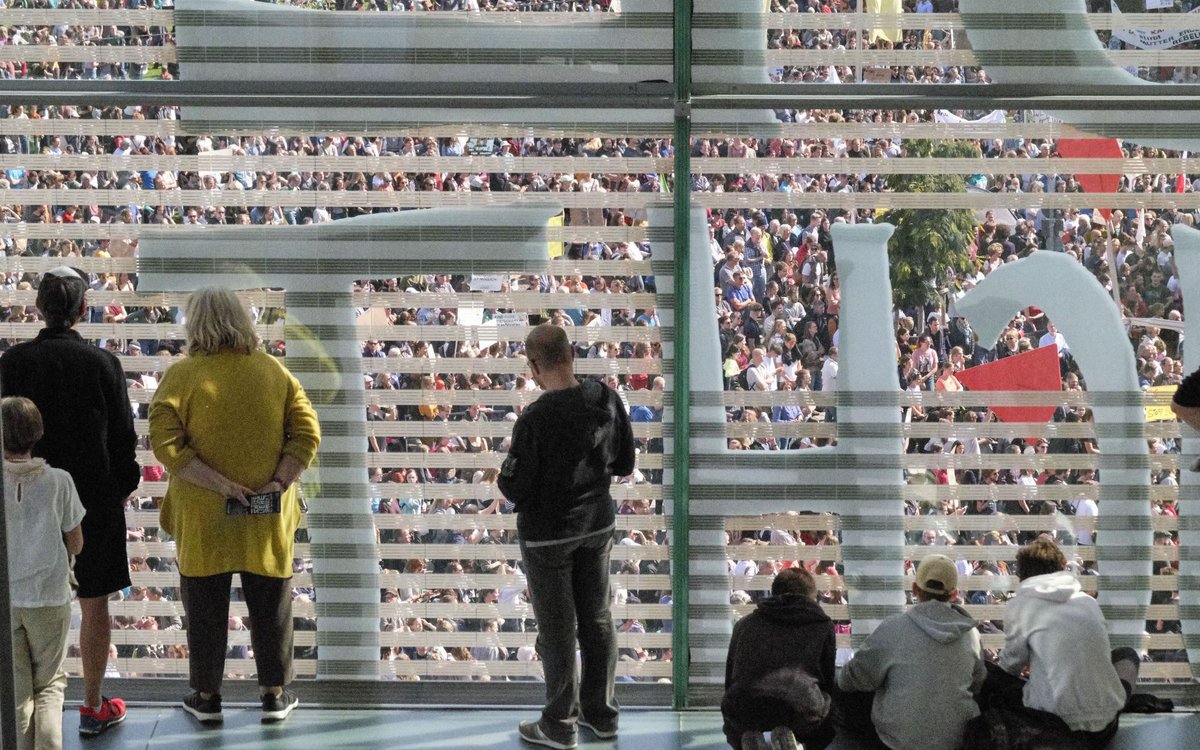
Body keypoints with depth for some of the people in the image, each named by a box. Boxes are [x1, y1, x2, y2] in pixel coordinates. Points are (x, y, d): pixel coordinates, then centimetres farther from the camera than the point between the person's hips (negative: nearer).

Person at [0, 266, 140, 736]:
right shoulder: (102, 364, -10)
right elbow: (124, 436, -5)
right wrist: (123, 488, 10)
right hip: (95, 501, -1)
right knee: (94, 607, 9)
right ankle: (94, 708, 17)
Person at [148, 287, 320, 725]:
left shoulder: (181, 376, -9)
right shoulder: (274, 371, -1)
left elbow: (165, 443, -18)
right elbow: (307, 434, -6)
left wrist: (218, 484, -18)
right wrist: (280, 481, -11)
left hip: (202, 516, -2)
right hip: (268, 516, 2)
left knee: (205, 607, 11)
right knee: (270, 604, 13)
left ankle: (206, 697, 20)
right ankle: (275, 696, 21)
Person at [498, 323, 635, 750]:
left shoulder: (534, 420, -26)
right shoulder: (607, 401, -9)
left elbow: (515, 490, -20)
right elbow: (624, 464, 2)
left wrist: (506, 473, 1)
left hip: (547, 534, -5)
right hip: (597, 525, 5)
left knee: (557, 629, 7)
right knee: (596, 618, 17)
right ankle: (601, 714, 29)